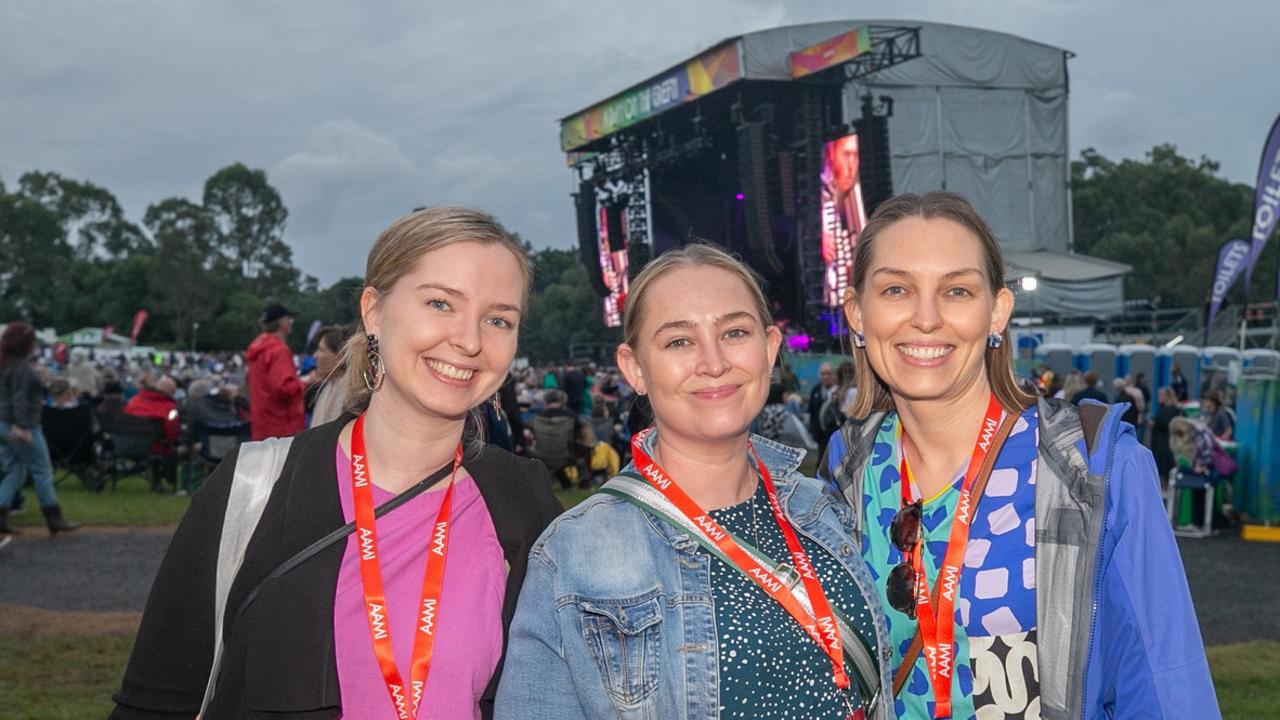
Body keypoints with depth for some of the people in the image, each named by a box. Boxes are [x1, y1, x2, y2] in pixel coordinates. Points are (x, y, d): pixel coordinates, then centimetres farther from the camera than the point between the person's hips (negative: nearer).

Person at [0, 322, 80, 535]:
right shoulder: (22, 368, -16)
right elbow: (19, 399, -23)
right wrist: (23, 427, -25)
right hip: (21, 428, -9)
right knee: (42, 471, 0)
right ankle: (55, 519, 5)